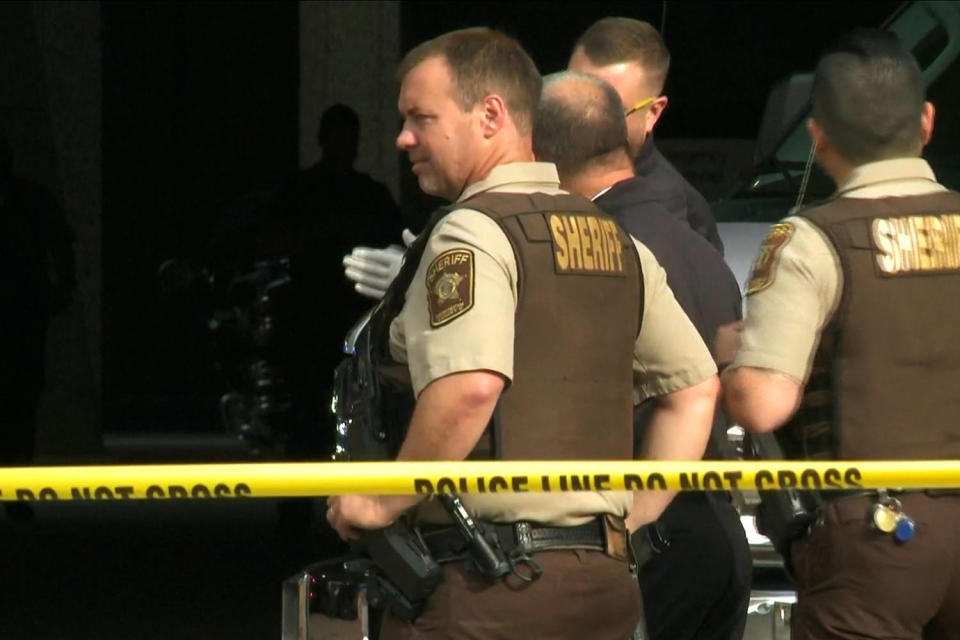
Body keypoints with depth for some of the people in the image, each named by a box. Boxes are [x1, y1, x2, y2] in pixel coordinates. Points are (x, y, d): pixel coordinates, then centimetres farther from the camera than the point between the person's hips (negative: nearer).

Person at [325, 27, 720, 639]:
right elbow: (696, 388, 20)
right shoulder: (614, 240, 15)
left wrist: (382, 499, -14)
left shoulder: (471, 233, -10)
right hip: (604, 578, 8)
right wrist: (634, 514, 20)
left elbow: (469, 388, -26)